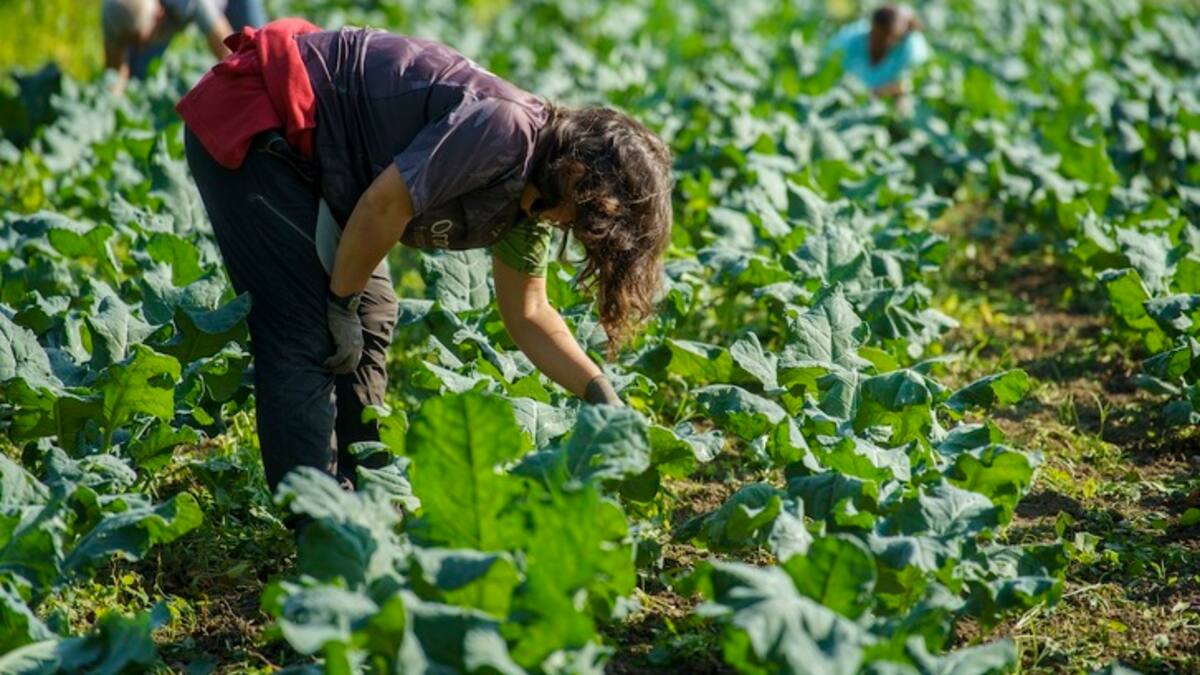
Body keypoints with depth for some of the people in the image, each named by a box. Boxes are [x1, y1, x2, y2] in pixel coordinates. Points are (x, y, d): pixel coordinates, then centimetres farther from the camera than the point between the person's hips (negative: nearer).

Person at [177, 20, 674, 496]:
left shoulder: (533, 190, 4)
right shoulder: (506, 133, -26)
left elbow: (528, 316, 12)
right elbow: (384, 206, -24)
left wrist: (603, 398, 3)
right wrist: (343, 305, -10)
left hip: (300, 145, 10)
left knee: (370, 321, 11)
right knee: (307, 332, -11)